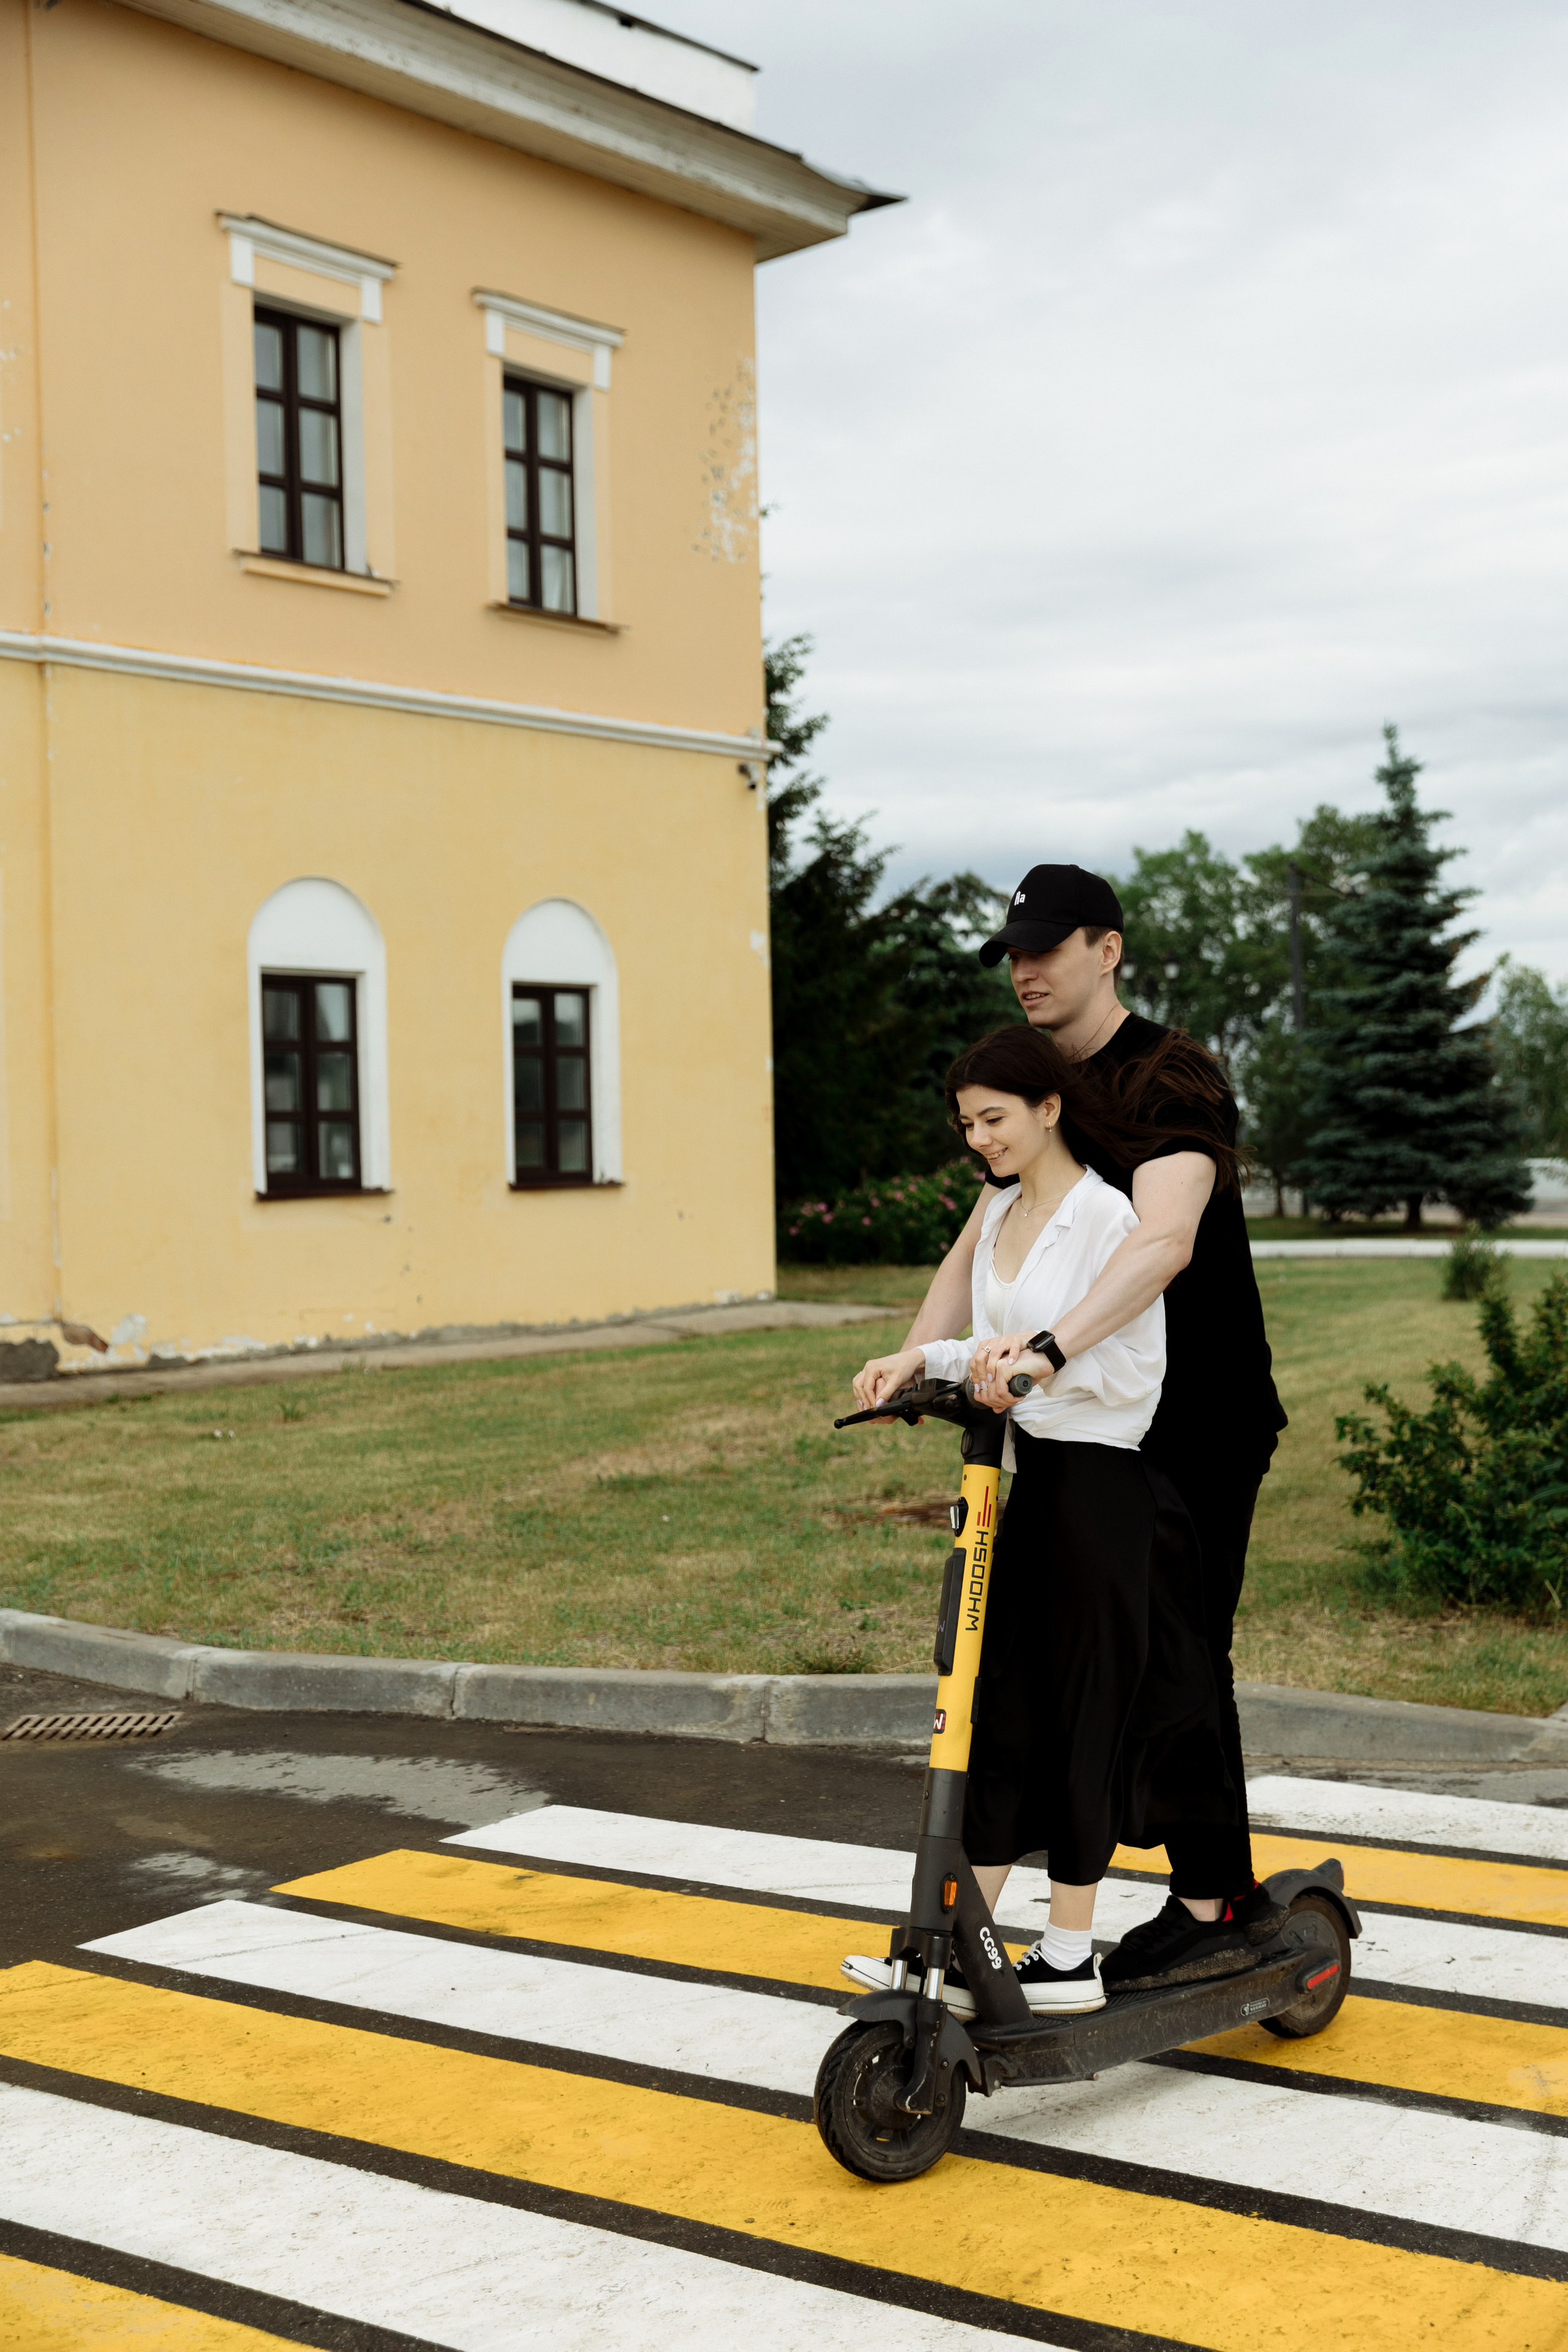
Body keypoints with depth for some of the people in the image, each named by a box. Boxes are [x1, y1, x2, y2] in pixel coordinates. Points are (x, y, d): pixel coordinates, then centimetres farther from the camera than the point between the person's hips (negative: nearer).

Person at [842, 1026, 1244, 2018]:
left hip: (1103, 1487, -8)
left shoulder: (1106, 1215, -11)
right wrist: (921, 1359, 1)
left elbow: (1132, 1373, -14)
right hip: (1030, 1479, 8)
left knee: (1083, 1711, 1)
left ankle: (1071, 1954, 12)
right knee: (1003, 1711, 7)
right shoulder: (1001, 1213, 13)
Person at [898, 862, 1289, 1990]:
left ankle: (1205, 1901, 6)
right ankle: (1236, 1893, 22)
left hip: (1205, 1419, -8)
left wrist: (1051, 1343, -45)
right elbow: (976, 1249, 9)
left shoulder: (1174, 1076, -16)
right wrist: (917, 1358, -8)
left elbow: (1165, 1239, -32)